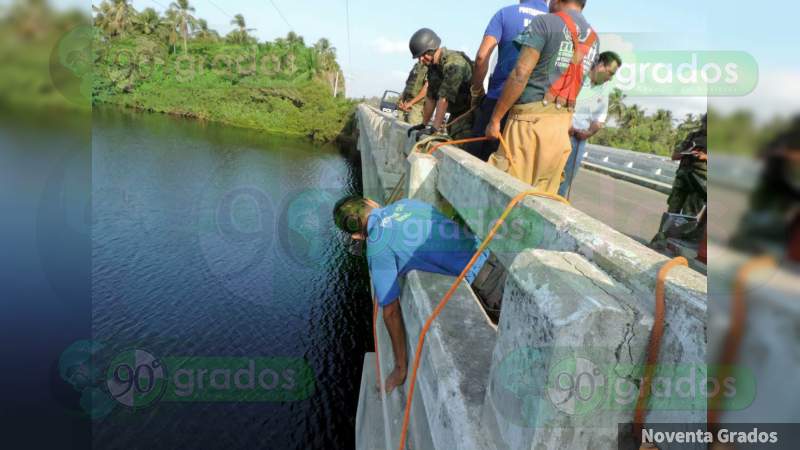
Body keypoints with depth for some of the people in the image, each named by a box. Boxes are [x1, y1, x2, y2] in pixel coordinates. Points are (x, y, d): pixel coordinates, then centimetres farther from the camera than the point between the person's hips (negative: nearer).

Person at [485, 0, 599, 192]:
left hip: (532, 118, -6)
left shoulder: (545, 22, -3)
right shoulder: (593, 39, 17)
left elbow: (521, 73, -11)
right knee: (544, 195, 10)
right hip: (563, 123, 7)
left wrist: (495, 118, -8)